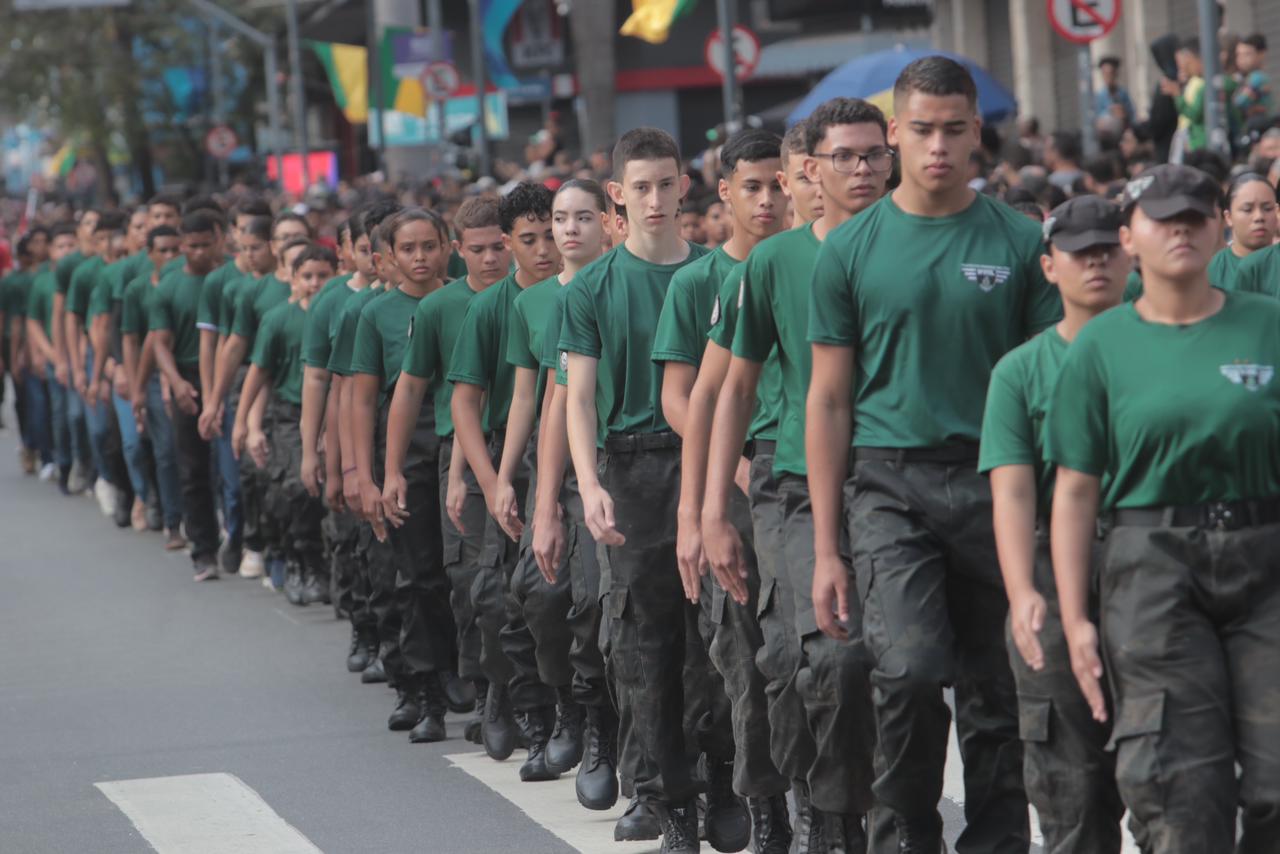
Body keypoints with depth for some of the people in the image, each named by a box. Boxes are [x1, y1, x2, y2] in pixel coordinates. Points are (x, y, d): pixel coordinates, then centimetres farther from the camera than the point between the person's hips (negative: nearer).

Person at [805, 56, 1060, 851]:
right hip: (890, 481, -1)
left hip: (995, 481, 1)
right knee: (909, 668, -16)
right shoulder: (852, 249, 4)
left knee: (991, 687, 6)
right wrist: (826, 549, 2)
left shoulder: (1020, 242, 5)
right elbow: (829, 400, 6)